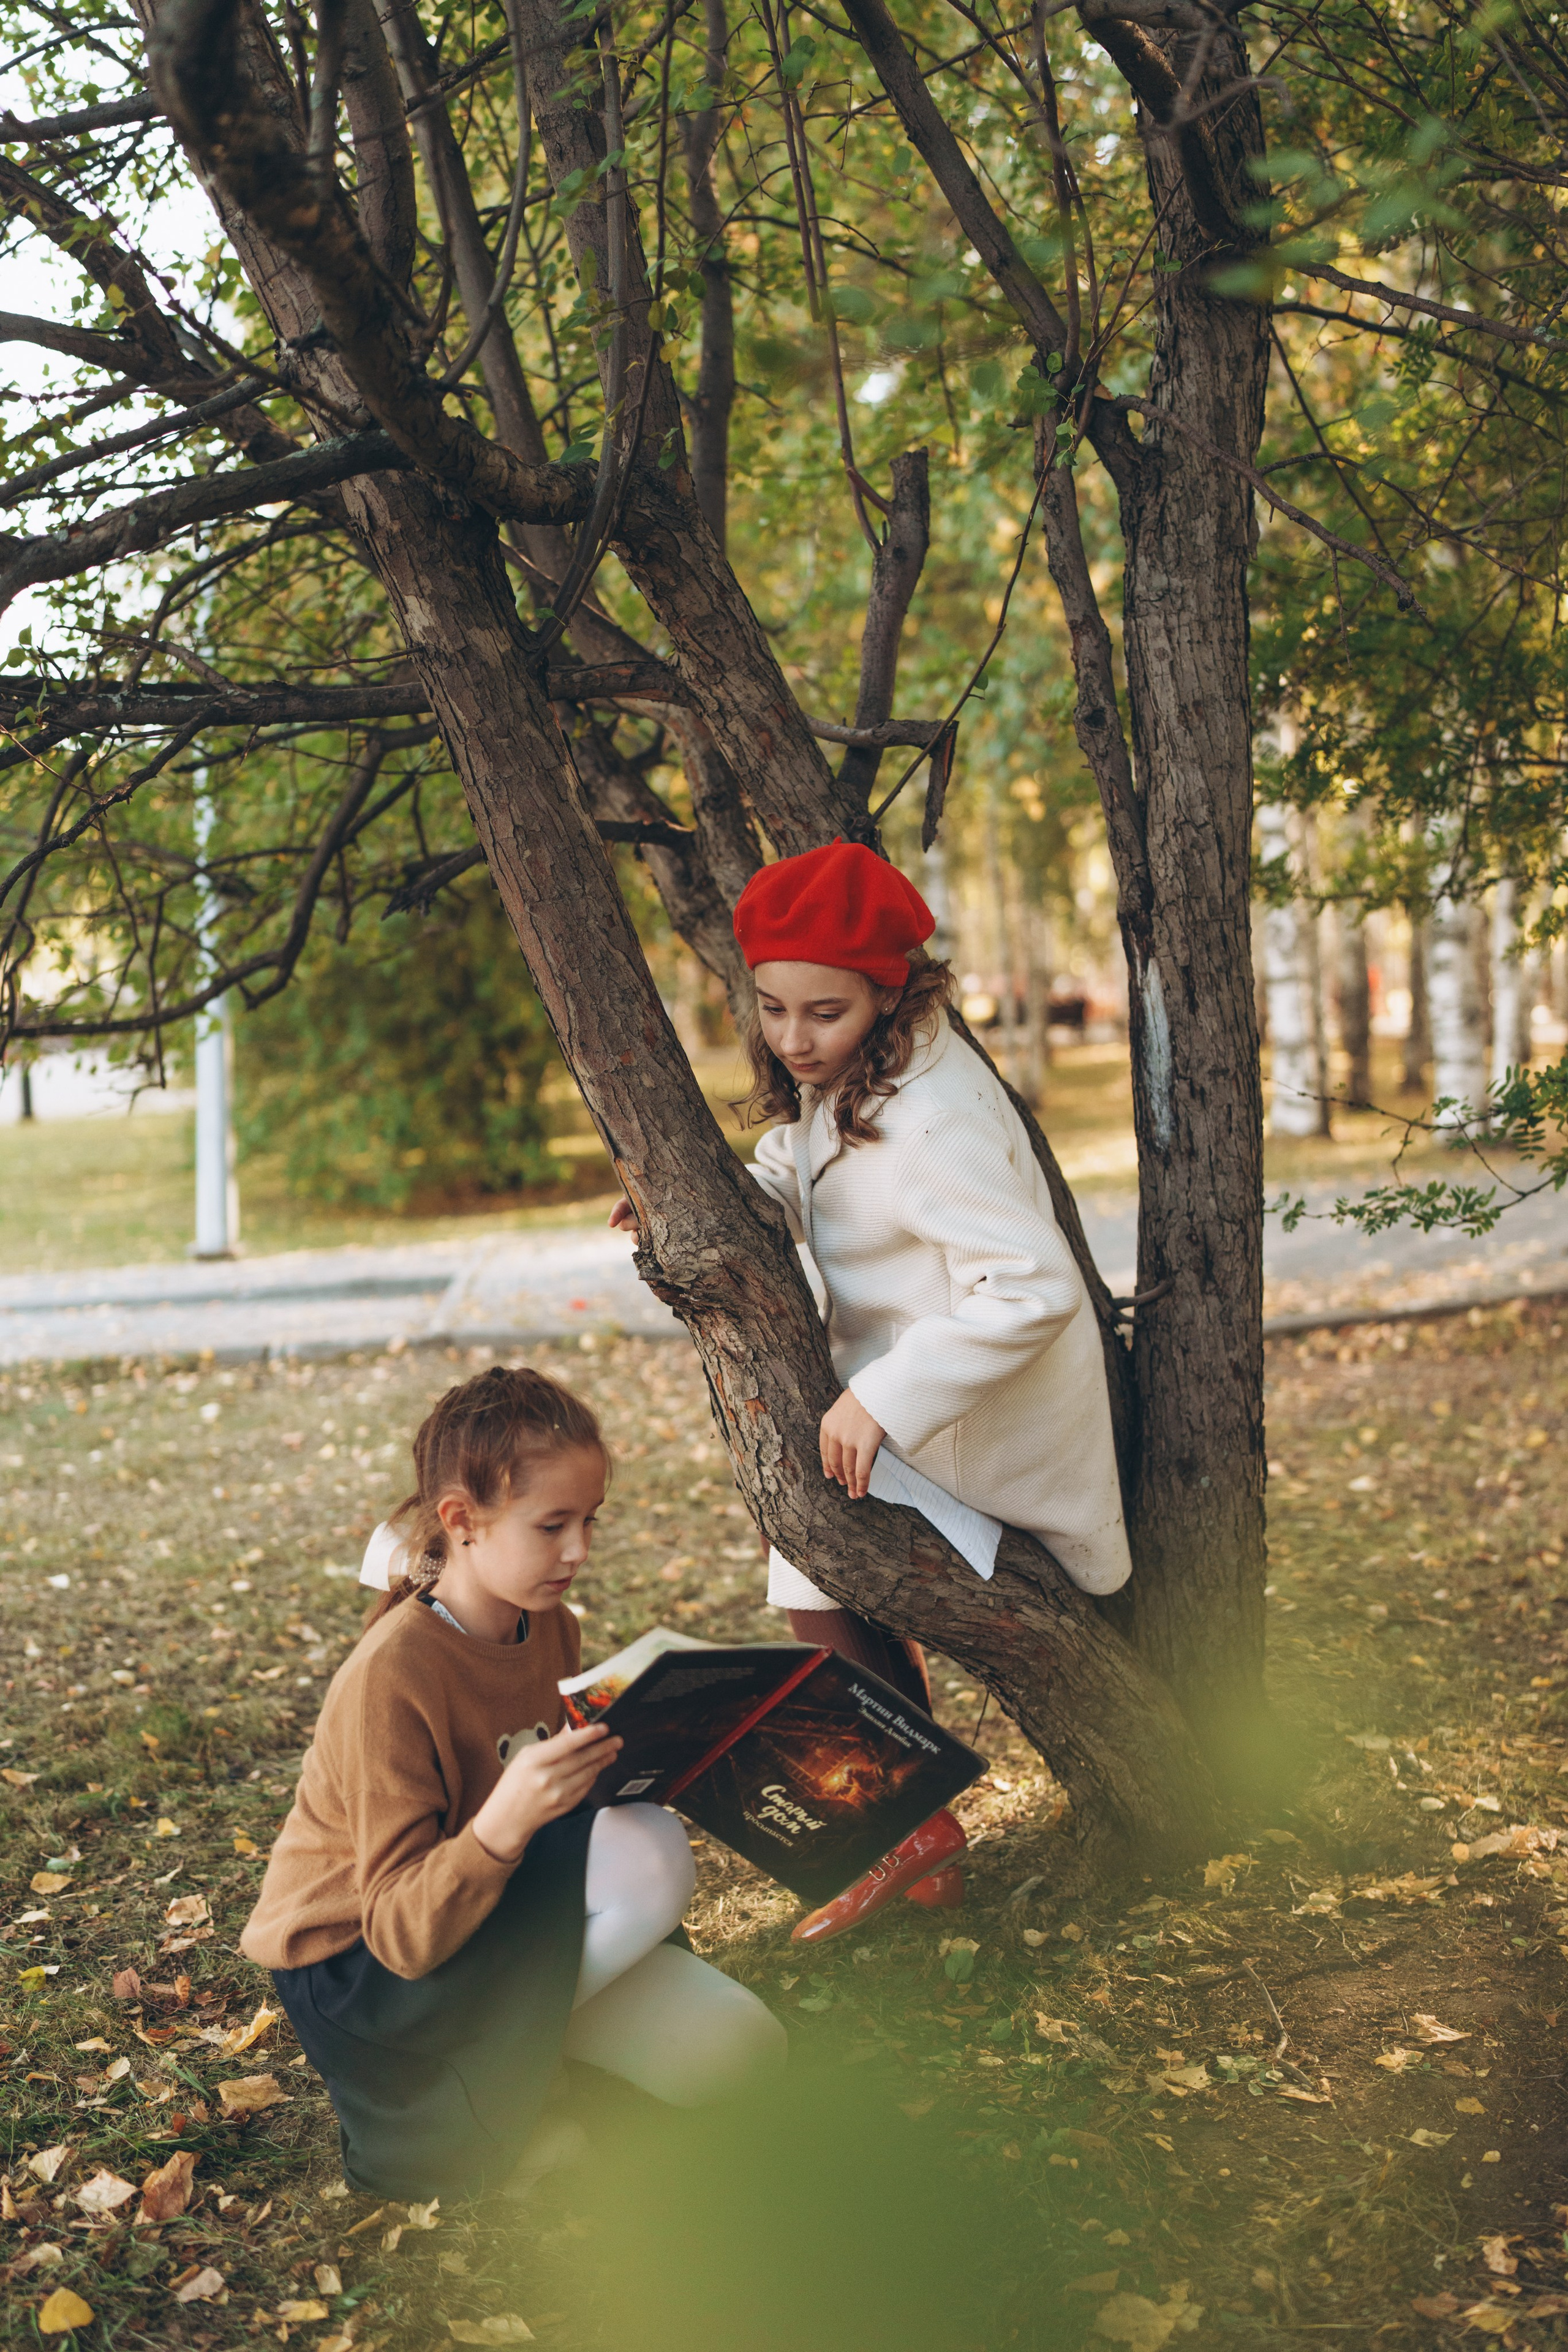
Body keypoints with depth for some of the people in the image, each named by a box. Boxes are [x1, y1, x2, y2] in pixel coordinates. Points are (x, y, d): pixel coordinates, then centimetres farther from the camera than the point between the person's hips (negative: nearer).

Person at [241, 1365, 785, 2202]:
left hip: (483, 1922, 7)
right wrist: (503, 1824, -45)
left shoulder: (550, 1629, -2)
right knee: (650, 1856, -28)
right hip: (352, 1971, -7)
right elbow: (403, 1935, -28)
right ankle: (471, 2123, -12)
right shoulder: (392, 1676, -27)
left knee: (735, 2050, -7)